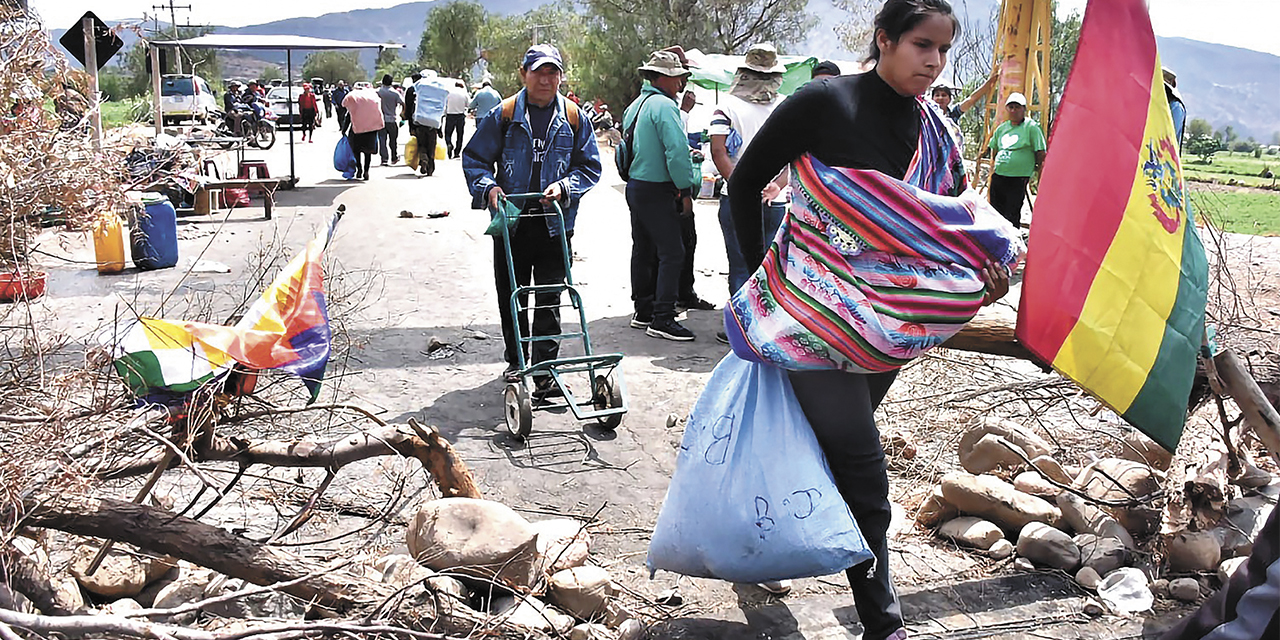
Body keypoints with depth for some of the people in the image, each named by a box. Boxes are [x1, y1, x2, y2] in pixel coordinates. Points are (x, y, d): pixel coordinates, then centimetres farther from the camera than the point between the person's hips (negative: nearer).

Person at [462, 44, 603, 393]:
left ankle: (545, 371, 4)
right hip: (512, 221, 1)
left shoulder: (574, 117, 3)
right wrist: (488, 186, -12)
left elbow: (589, 165, 8)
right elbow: (474, 158, 5)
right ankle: (515, 361, 29)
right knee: (510, 297, 11)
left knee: (549, 299, -1)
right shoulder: (504, 115, 0)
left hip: (555, 223, 0)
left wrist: (564, 186, -9)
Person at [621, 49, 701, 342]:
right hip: (657, 190, -10)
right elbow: (678, 150, -22)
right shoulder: (663, 105, -15)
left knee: (643, 249, 15)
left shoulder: (635, 105, 15)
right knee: (672, 252, -8)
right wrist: (685, 189, -15)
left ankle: (643, 311, 23)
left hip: (635, 186, 10)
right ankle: (662, 320, -9)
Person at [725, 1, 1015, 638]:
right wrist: (760, 270, -2)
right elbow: (744, 182, -3)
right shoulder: (824, 102, -11)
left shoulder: (936, 134, 6)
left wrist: (983, 279, -12)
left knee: (831, 447, 16)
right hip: (815, 312, -6)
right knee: (862, 473, -8)